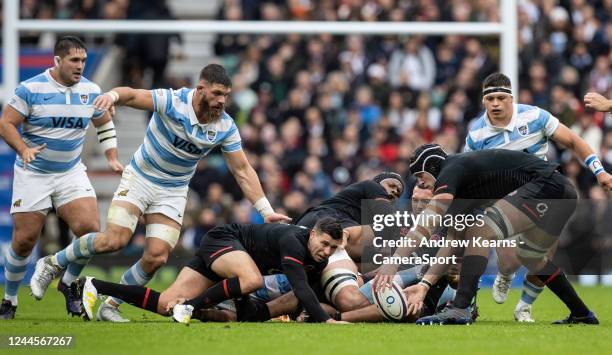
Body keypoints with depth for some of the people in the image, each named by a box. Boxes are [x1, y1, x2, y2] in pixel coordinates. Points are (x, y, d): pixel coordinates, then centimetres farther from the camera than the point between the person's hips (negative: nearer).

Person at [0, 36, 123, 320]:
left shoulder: (91, 91, 1)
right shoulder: (30, 89, -11)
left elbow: (105, 124, 18)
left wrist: (112, 158, 8)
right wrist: (23, 149, -26)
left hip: (71, 172, 3)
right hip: (33, 175, -3)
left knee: (90, 229, -16)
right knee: (24, 241, -4)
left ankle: (68, 284, 9)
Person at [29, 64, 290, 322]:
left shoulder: (226, 126, -11)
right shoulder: (172, 101, -22)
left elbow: (242, 170, -5)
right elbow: (133, 96, -33)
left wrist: (266, 211, -10)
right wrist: (112, 96, -57)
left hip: (173, 192, 4)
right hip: (140, 178, -4)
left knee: (157, 257, -10)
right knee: (115, 240, -20)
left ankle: (111, 305, 10)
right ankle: (52, 264, 2)